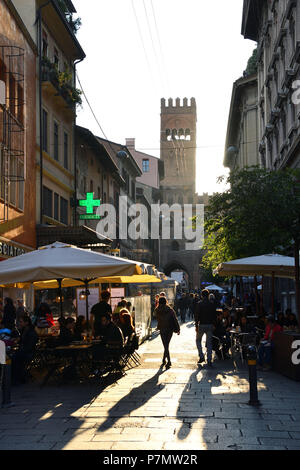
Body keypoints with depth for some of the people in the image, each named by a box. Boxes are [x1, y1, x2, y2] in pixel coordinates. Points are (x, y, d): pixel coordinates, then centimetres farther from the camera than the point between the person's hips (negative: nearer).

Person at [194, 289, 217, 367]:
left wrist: (196, 325, -4)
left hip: (201, 325, -3)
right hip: (210, 325, 3)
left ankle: (201, 356, 5)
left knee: (198, 340, 17)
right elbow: (215, 316, 5)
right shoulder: (212, 305, 2)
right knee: (209, 342, 8)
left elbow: (197, 315, -10)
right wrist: (213, 324, 14)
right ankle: (209, 361, 7)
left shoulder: (199, 304, -8)